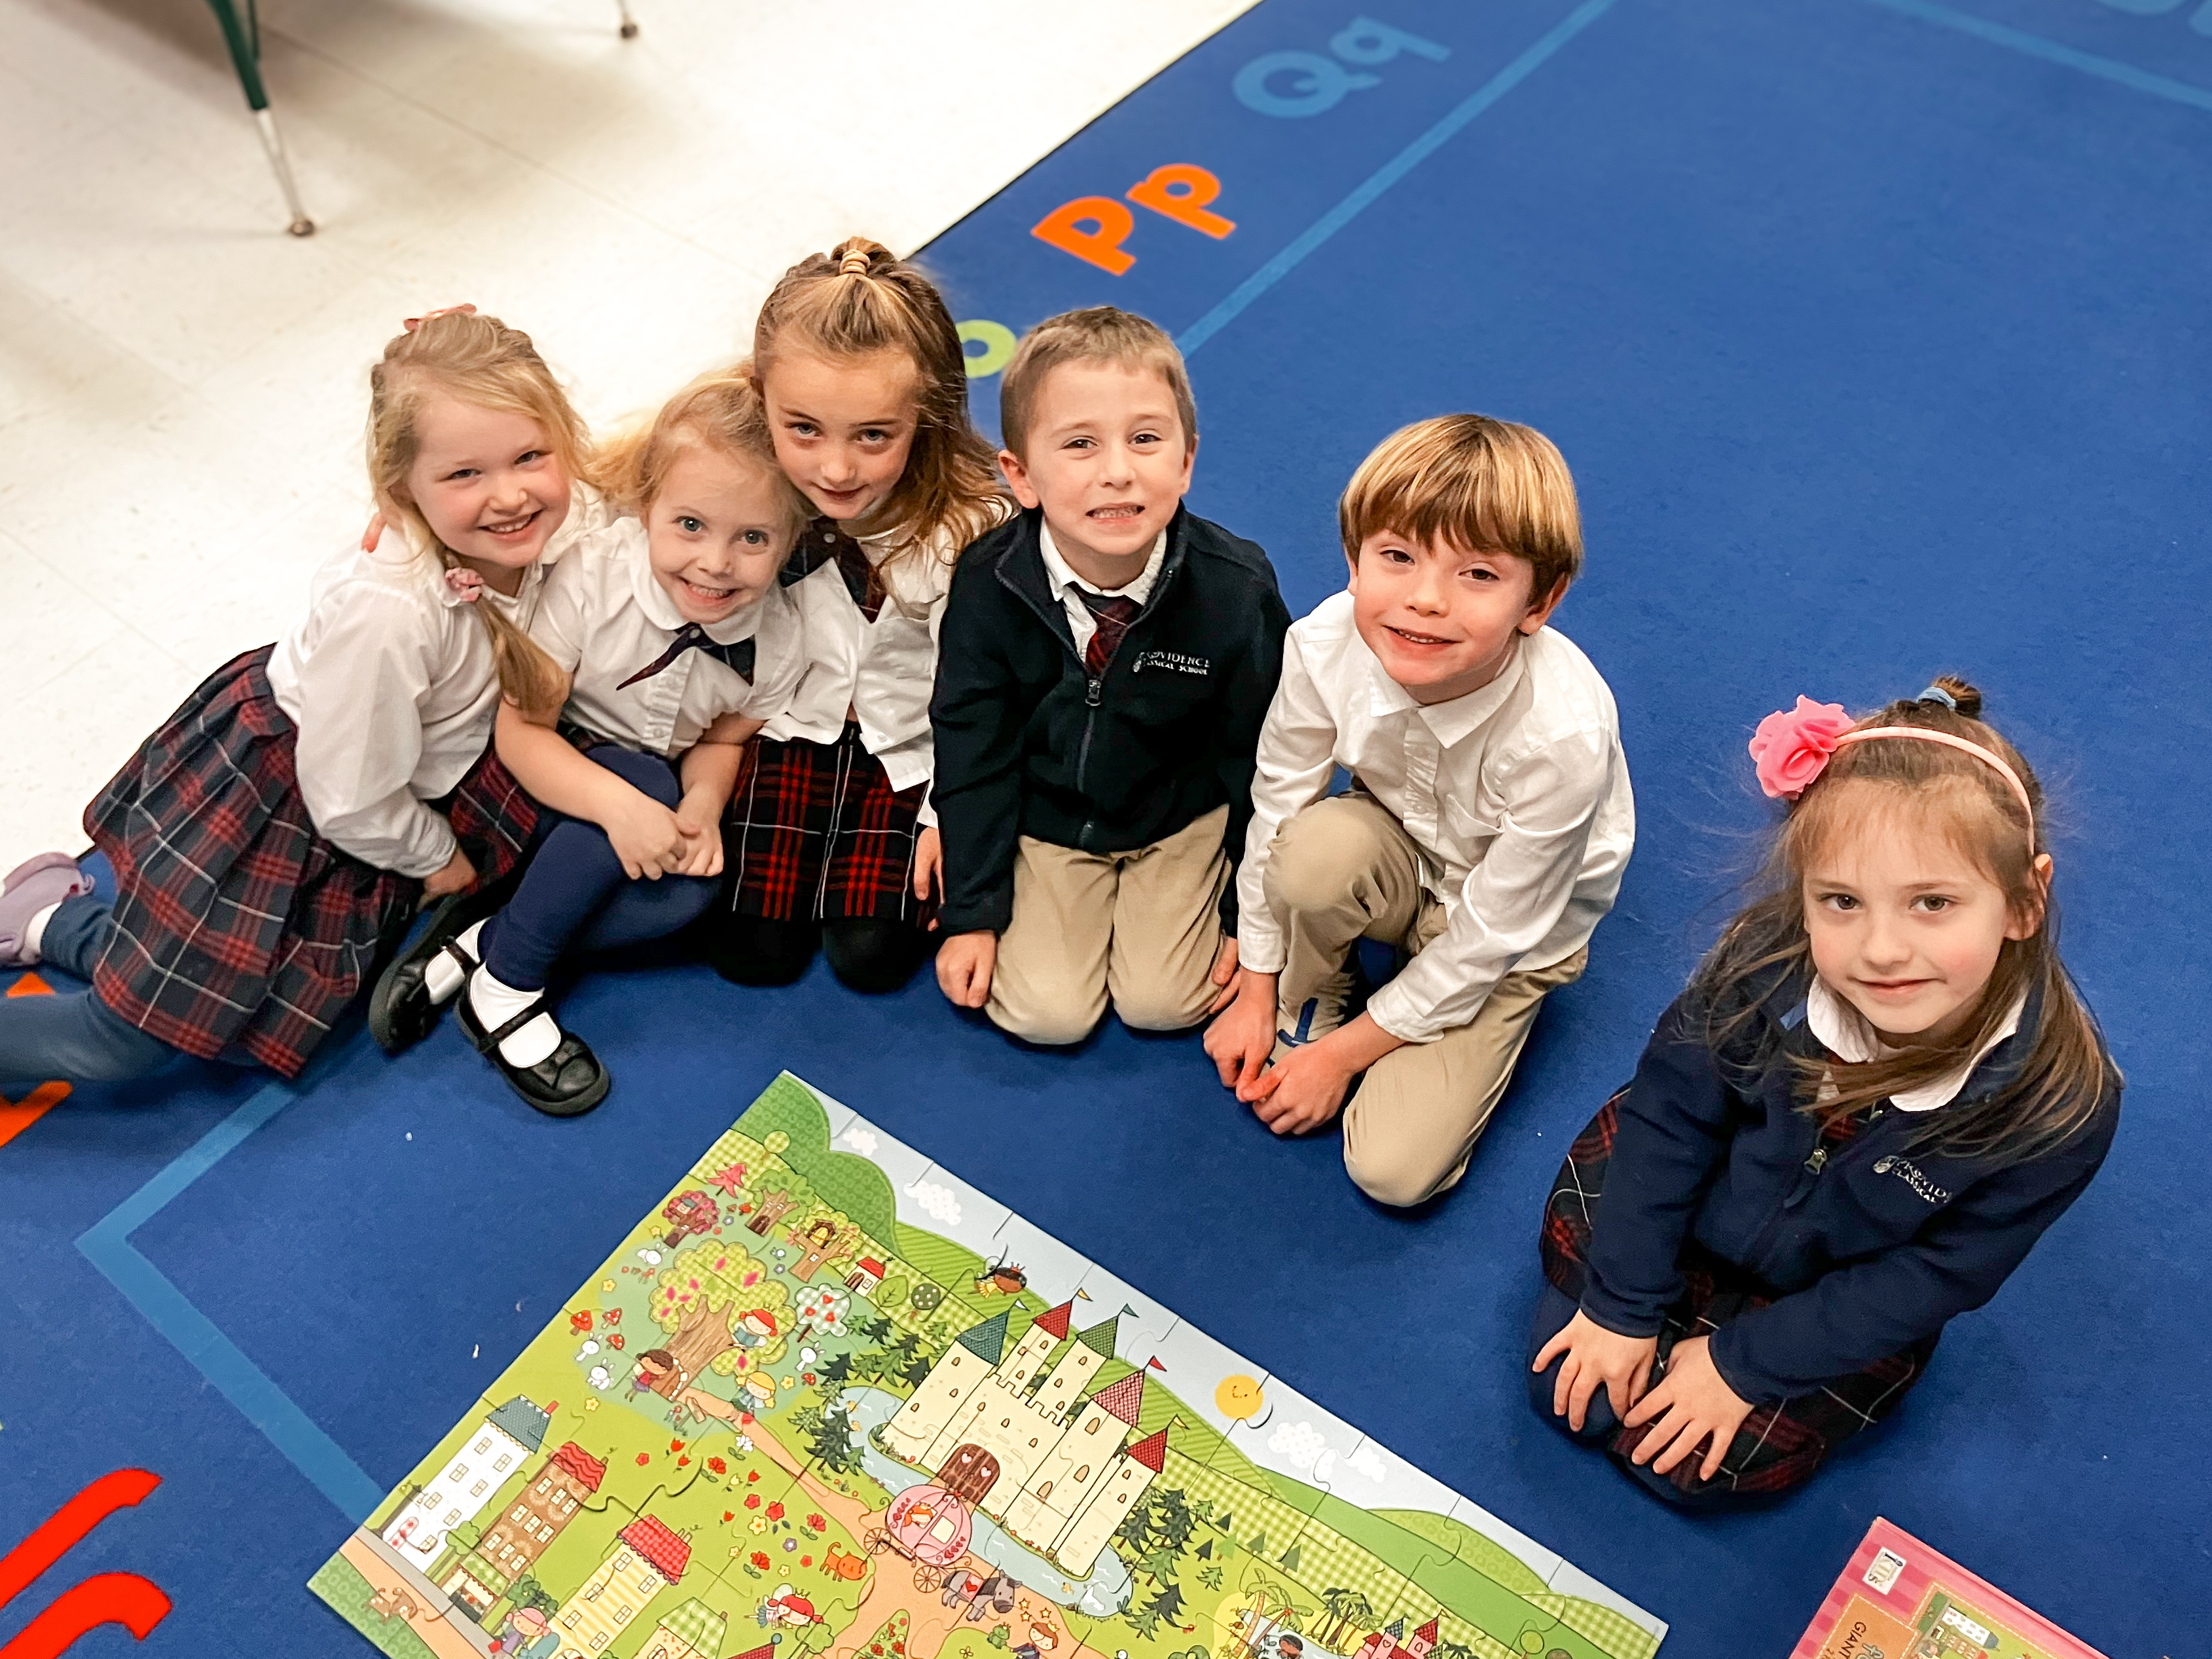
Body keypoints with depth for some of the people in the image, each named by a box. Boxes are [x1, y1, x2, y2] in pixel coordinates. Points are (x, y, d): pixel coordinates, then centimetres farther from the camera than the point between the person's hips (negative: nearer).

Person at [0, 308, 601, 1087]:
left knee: (262, 1032, 15)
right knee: (119, 1040, -4)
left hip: (409, 781, 7)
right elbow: (353, 799, -22)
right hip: (270, 785, -6)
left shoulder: (577, 520, -20)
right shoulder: (385, 611, -36)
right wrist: (435, 856, -5)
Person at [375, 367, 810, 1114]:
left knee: (690, 893, -25)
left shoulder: (778, 641, -18)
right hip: (544, 779, -4)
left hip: (653, 780, 4)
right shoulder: (593, 577, -29)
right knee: (643, 781, -34)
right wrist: (621, 804, -41)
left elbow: (723, 738, 1)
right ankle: (504, 993, -20)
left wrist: (704, 802, -22)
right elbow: (522, 728, -26)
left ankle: (473, 947, -16)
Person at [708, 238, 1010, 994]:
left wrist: (948, 817, -12)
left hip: (913, 745, -2)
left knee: (870, 953, -6)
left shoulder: (965, 529, -27)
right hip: (791, 723, 2)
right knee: (750, 951, 0)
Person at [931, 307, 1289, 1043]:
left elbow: (1257, 759, -9)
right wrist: (970, 912, -5)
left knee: (1162, 1002, -8)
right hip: (1045, 814, 0)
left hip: (1183, 815, 0)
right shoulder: (988, 587, -22)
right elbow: (972, 754, -8)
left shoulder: (1236, 590, -23)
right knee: (1044, 1013, -6)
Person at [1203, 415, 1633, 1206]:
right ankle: (1307, 1000, -3)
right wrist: (1256, 991, -4)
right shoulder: (1325, 647, -29)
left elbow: (1485, 939, -24)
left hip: (1513, 933, -2)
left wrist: (1341, 1054, -16)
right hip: (1402, 858, 3)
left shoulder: (1564, 738, -36)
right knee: (1317, 843, -35)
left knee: (1395, 1170, -15)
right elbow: (1274, 809, -12)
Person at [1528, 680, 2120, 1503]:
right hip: (1698, 1206, 1)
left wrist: (1745, 1364, -16)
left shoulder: (2062, 1105, -32)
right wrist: (1622, 1306, -11)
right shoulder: (1765, 959, -31)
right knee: (1569, 1388, 1)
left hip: (1844, 1304, 0)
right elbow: (1668, 1114, -16)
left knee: (1690, 1466, -4)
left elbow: (1930, 1279, -19)